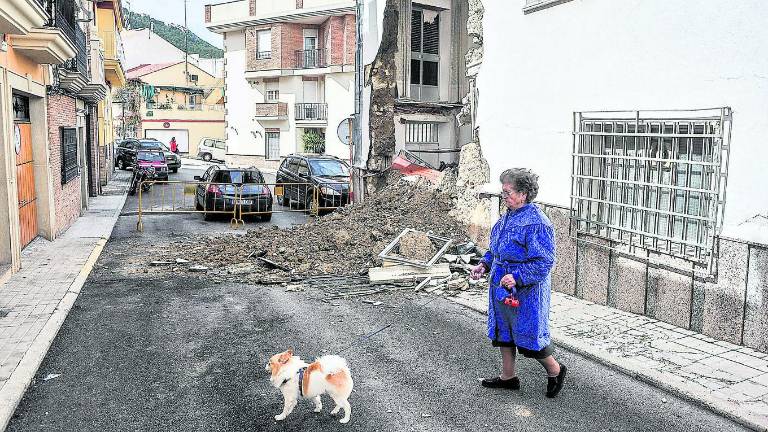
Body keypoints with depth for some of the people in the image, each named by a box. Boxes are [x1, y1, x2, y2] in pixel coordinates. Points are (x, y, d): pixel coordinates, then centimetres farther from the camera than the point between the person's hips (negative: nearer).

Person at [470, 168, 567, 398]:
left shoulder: (536, 223, -21)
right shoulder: (508, 216, 7)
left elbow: (544, 262, -23)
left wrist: (518, 277, -31)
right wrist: (484, 264, 5)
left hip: (525, 292, -9)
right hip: (501, 287, 9)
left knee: (528, 335, 4)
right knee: (502, 331, 18)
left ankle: (555, 371, 29)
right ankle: (508, 376, 34)